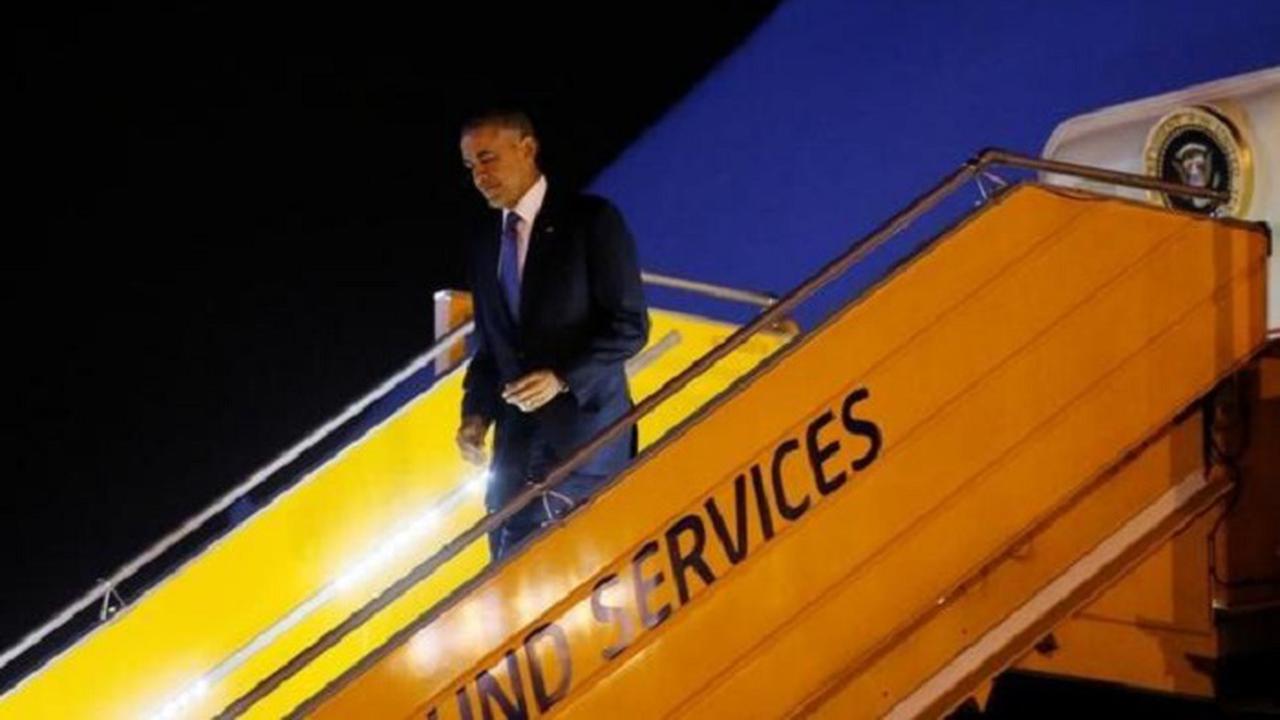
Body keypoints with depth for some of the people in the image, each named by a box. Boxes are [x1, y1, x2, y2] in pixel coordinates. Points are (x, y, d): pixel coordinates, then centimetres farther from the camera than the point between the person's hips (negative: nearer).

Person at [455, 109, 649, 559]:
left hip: (584, 425, -6)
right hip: (517, 435, 6)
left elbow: (630, 325, -7)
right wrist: (477, 413, 3)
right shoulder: (484, 244, 16)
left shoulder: (591, 220, -3)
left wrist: (563, 378, -20)